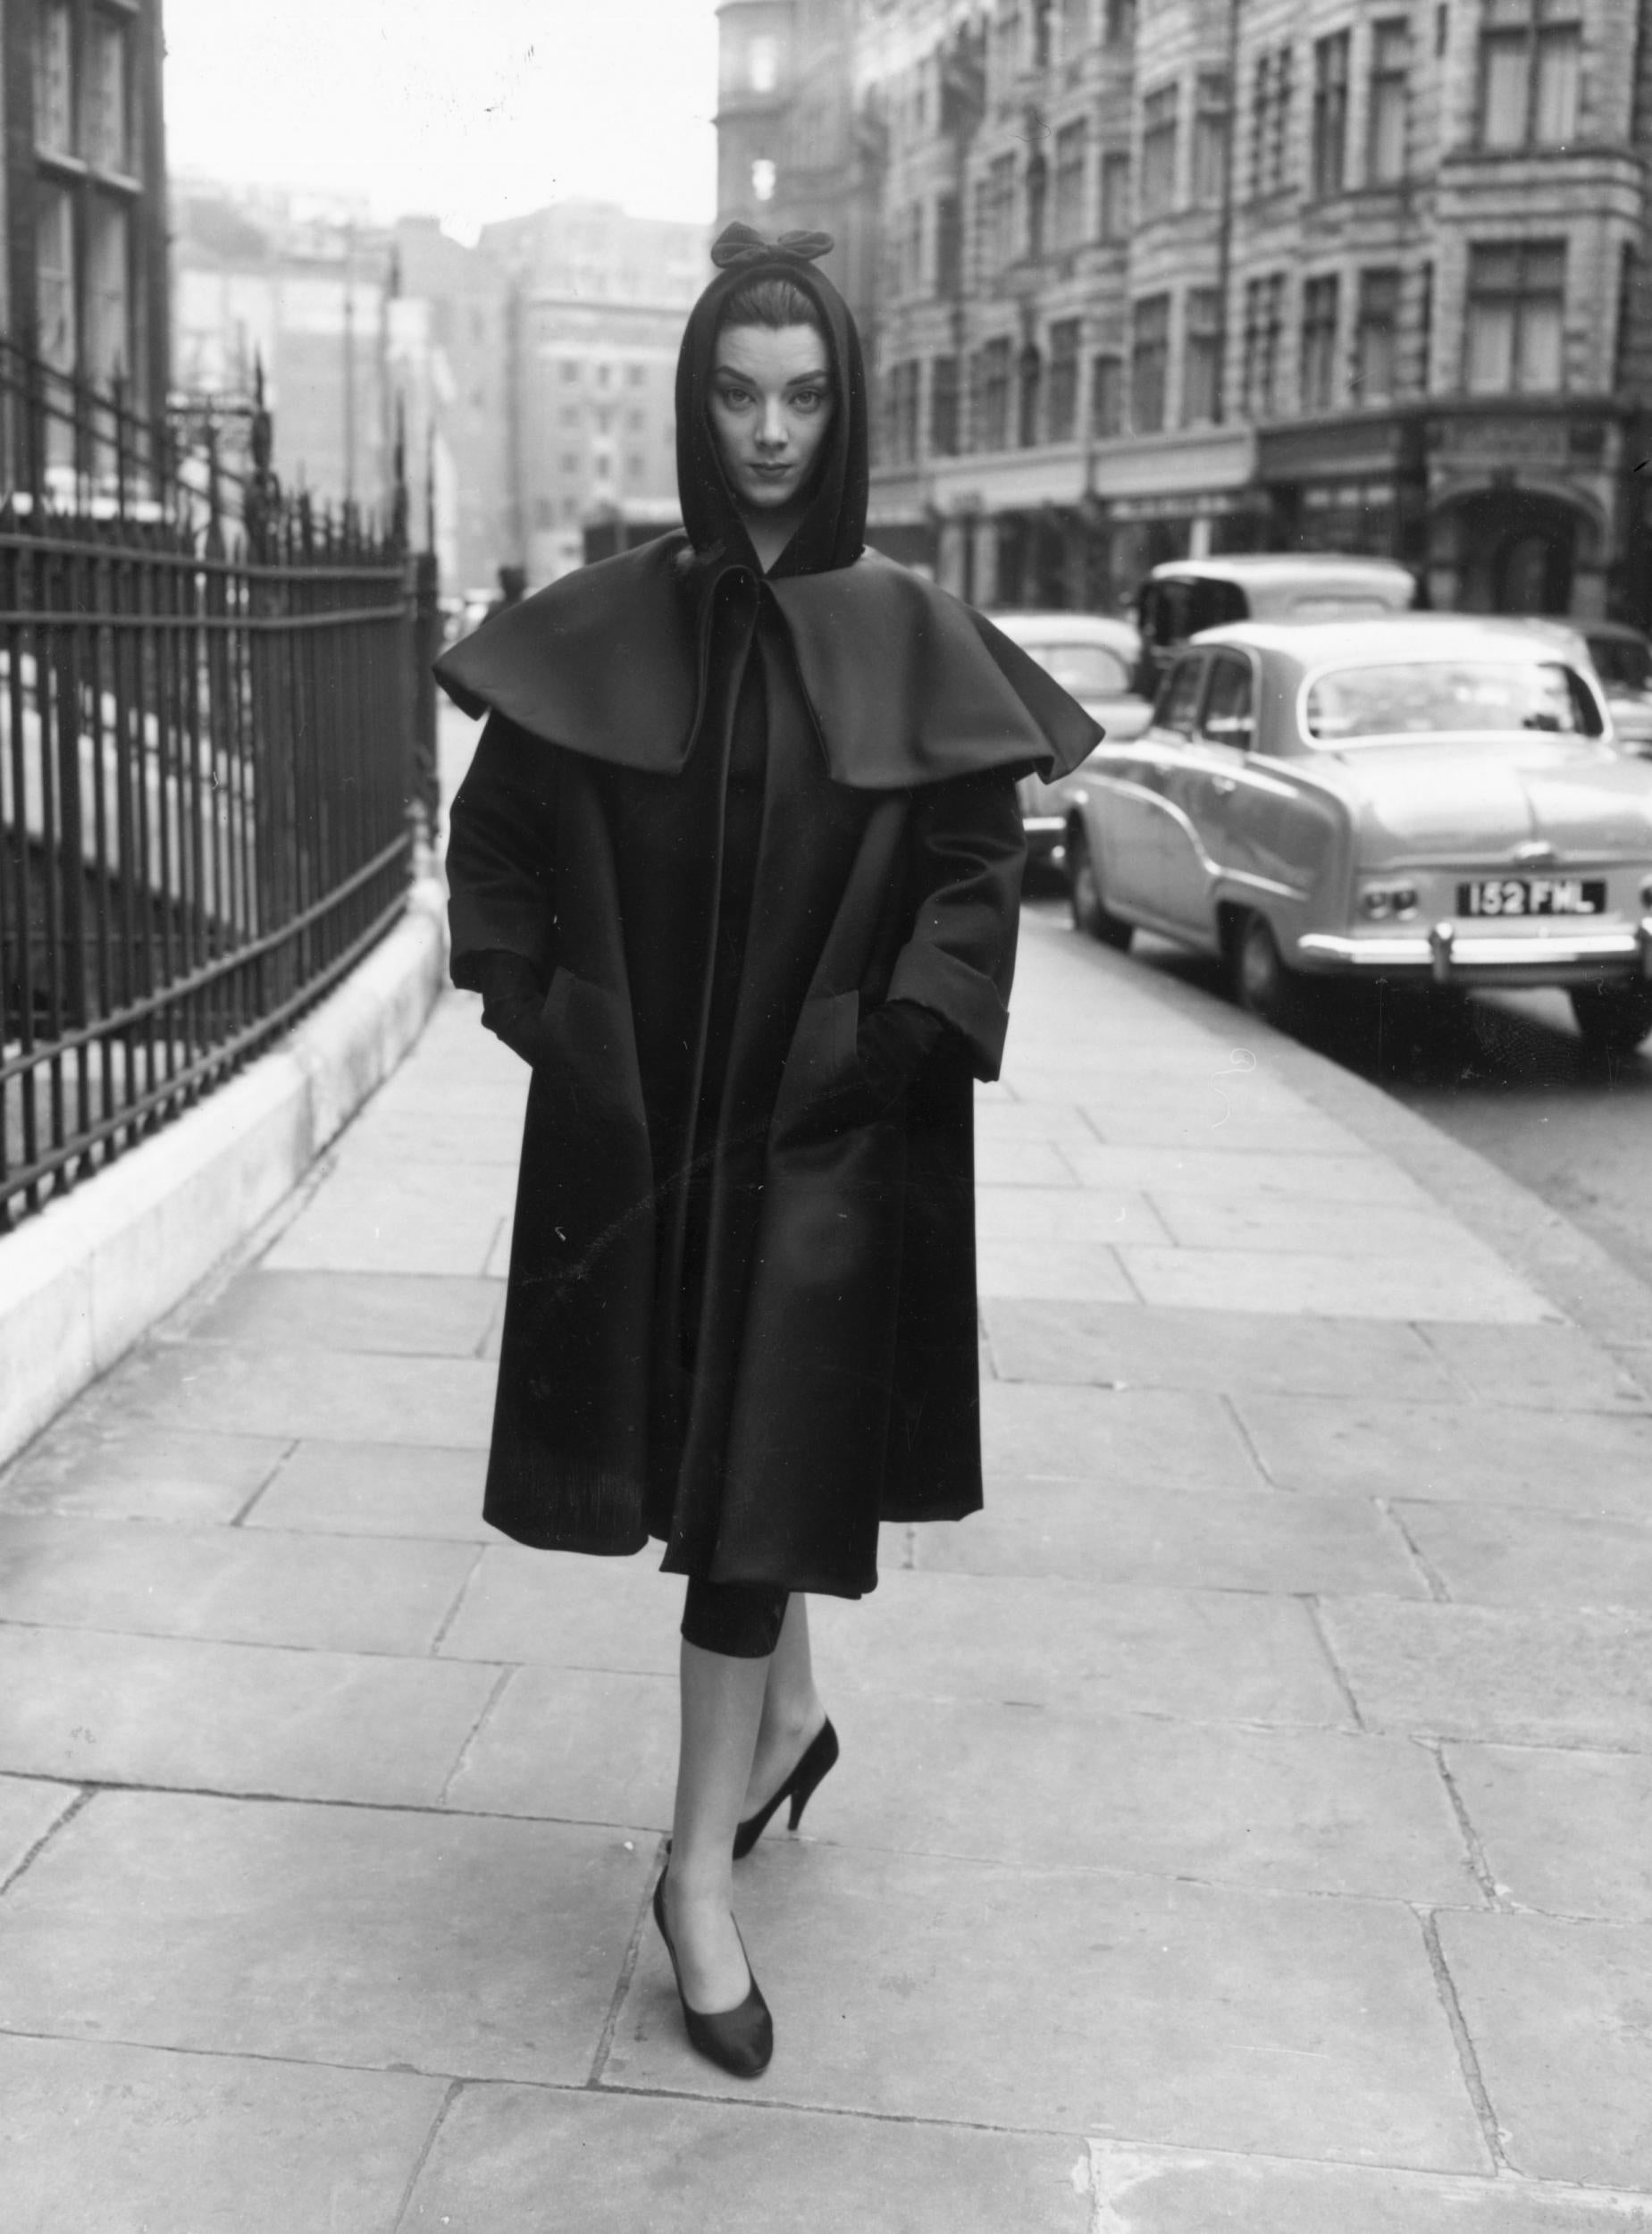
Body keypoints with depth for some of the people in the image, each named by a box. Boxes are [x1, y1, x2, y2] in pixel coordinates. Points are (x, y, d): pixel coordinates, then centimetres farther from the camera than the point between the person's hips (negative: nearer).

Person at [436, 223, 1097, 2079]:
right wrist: (536, 1012, -2)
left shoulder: (910, 639, -3)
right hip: (631, 1122, 2)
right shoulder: (601, 627, 0)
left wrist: (889, 1053, -12)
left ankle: (701, 1869, 9)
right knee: (698, 1448, 15)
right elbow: (497, 832, 7)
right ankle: (787, 1709, 40)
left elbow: (976, 872, -2)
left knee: (758, 1473, 0)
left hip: (819, 1132, -2)